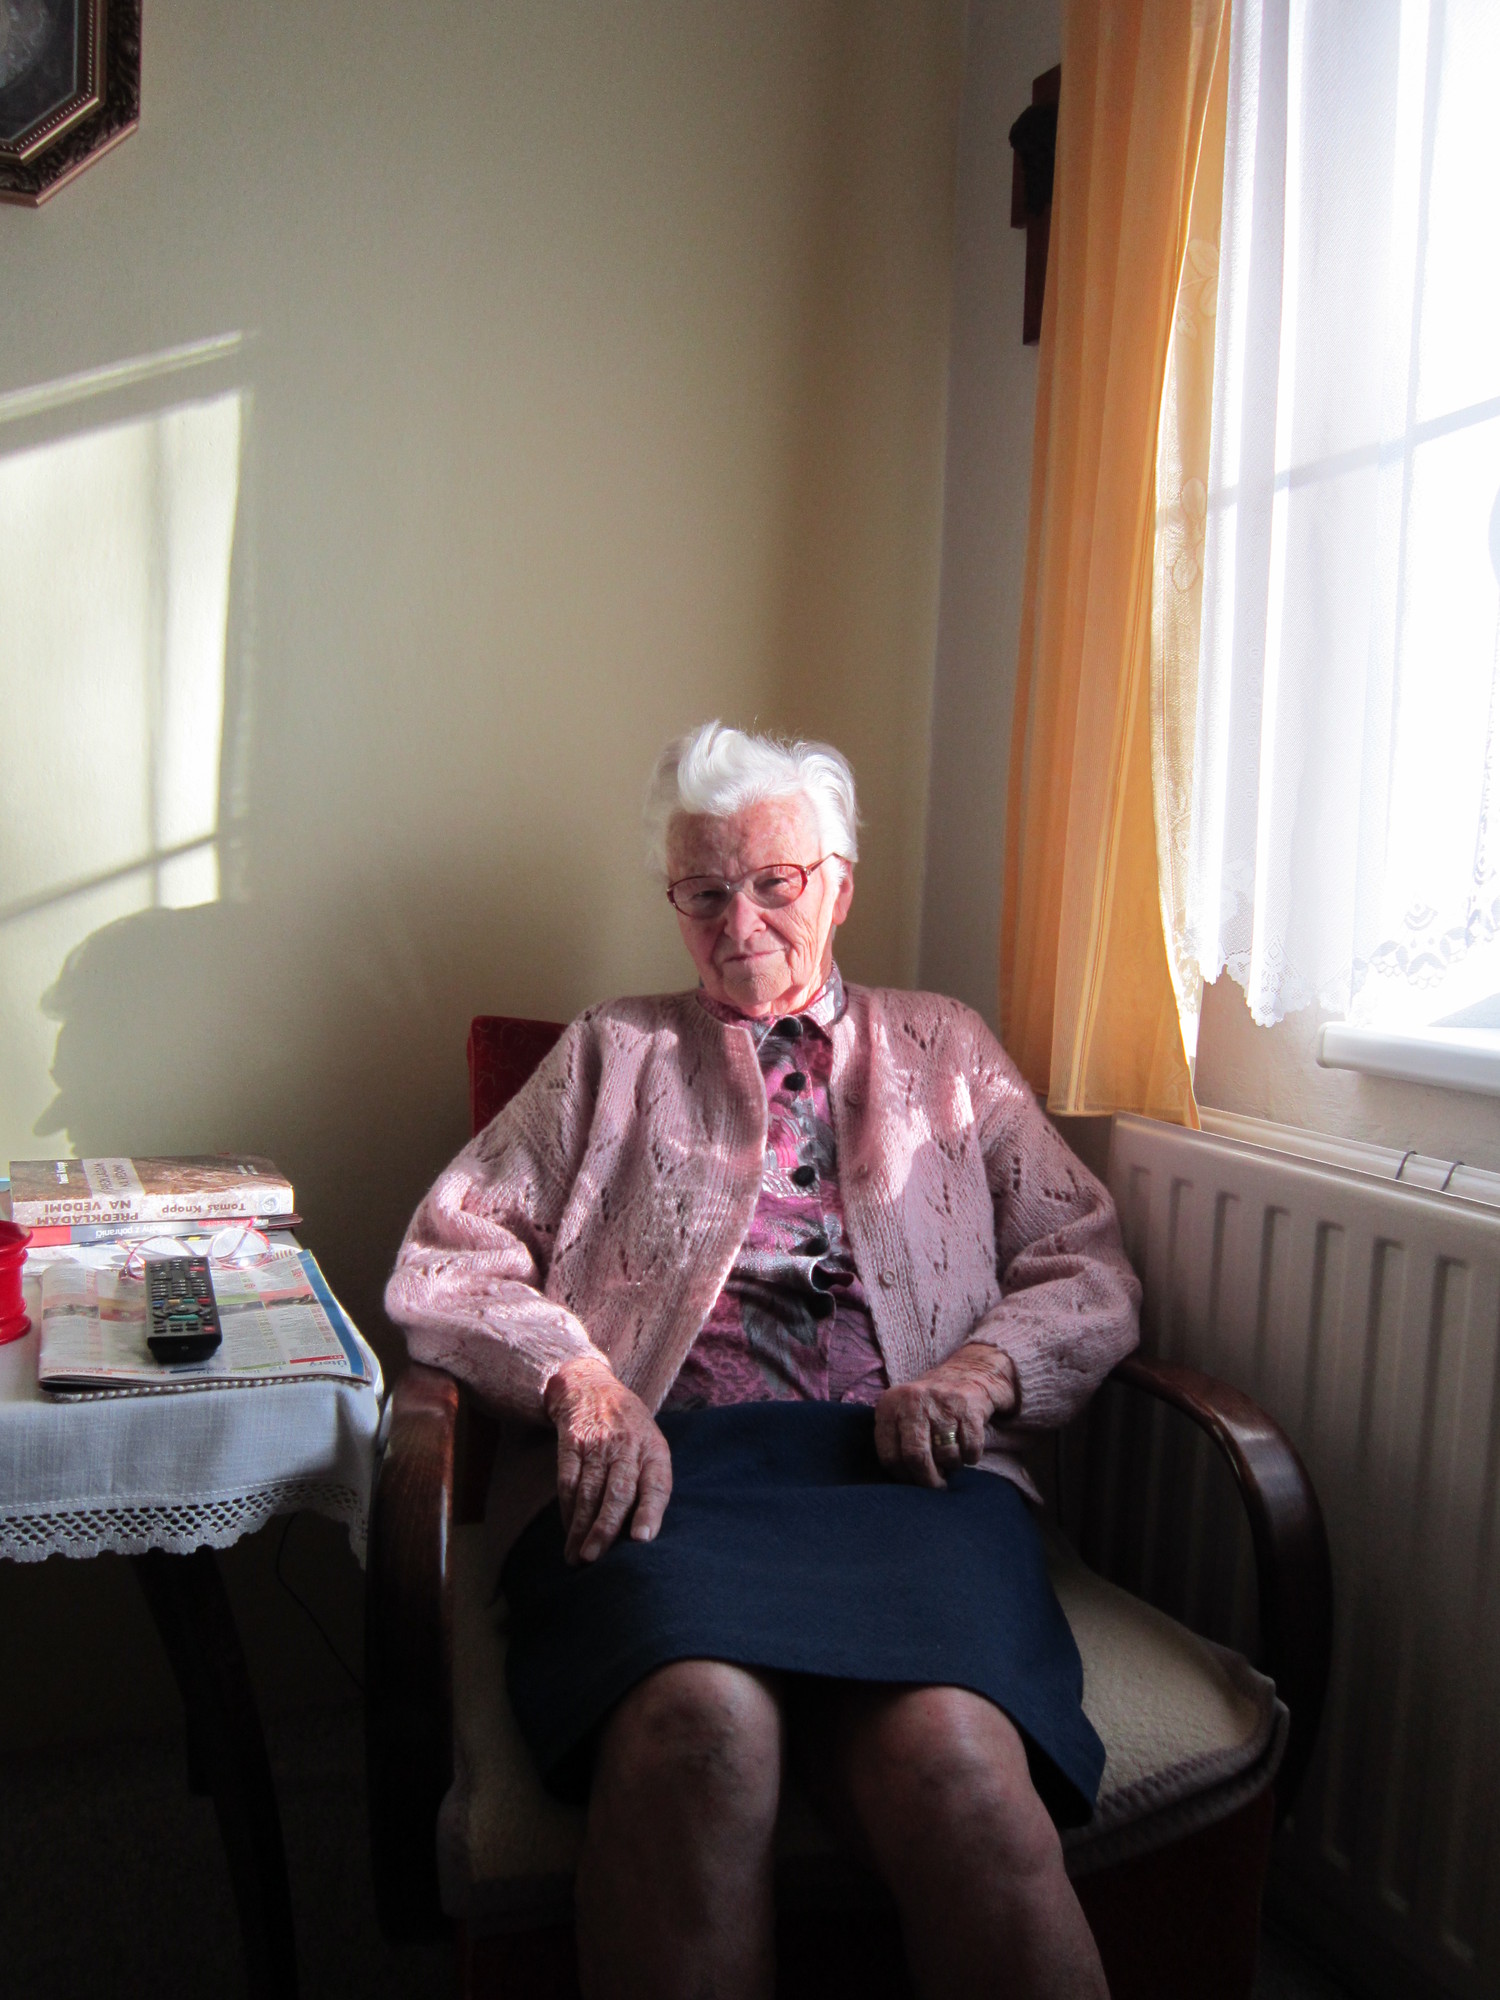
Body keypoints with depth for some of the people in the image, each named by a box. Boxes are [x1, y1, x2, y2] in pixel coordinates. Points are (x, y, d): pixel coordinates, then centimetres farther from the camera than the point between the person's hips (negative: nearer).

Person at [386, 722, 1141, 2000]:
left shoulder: (946, 1049, 27)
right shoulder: (613, 1054, 25)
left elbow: (1091, 1270, 19)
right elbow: (450, 1251, 14)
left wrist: (985, 1367, -4)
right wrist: (576, 1377, -7)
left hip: (908, 1463, 1)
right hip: (660, 1460, 0)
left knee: (949, 1750, -34)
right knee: (701, 1724, -36)